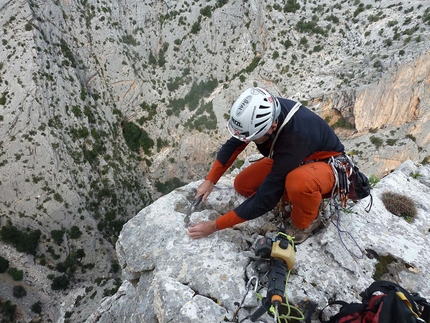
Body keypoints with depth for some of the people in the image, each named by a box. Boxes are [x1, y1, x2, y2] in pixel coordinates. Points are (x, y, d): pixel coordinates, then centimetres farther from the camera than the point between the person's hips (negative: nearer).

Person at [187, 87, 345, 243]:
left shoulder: (294, 139, -41)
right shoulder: (265, 112, -23)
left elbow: (265, 198, -34)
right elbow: (233, 144, -5)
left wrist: (215, 225, -27)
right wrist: (210, 180, -8)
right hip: (288, 159, 6)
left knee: (299, 182, -40)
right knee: (242, 185, -6)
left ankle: (306, 222, -7)